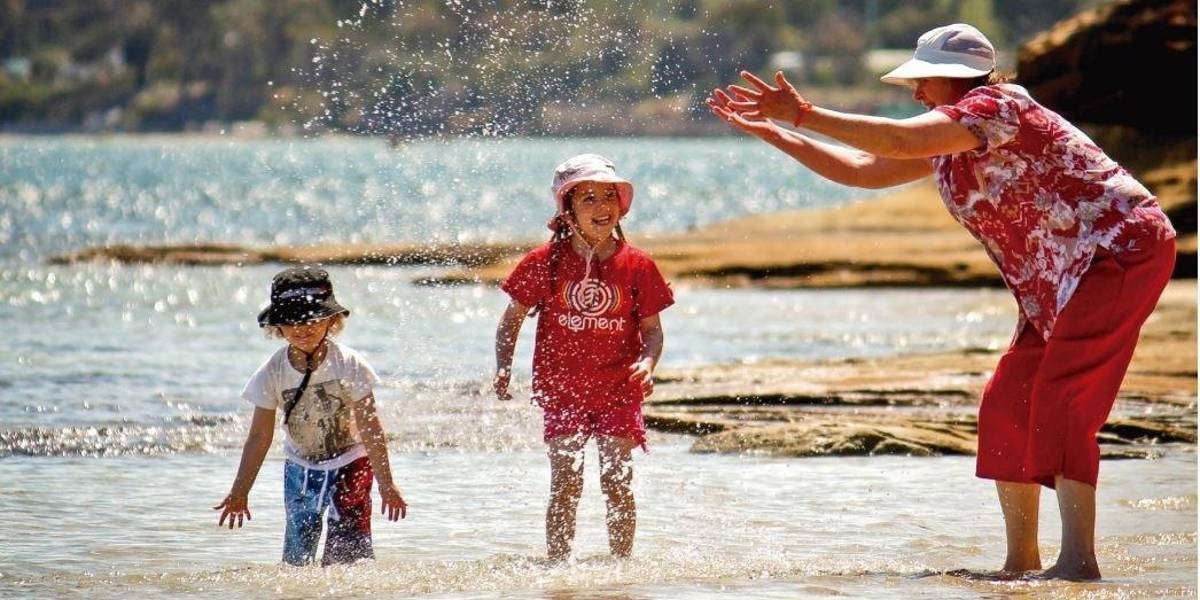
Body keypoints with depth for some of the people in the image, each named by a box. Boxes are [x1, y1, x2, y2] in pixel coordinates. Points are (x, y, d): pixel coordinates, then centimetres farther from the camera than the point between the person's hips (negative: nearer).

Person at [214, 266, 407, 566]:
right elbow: (259, 437, -2)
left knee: (348, 547, -14)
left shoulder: (348, 364, -17)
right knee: (297, 550, 2)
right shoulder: (272, 373, -10)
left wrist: (386, 484, -12)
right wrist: (239, 493, 0)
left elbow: (370, 429, -13)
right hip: (301, 469, 3)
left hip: (349, 464, -3)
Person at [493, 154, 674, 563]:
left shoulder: (636, 265, -2)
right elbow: (512, 319, 5)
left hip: (619, 389, 0)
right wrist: (503, 368, -9)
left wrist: (648, 362, -16)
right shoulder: (546, 262, -4)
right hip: (562, 388, 0)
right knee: (565, 486, -4)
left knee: (618, 483, 0)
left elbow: (652, 328, 5)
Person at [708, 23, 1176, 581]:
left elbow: (900, 140, -30)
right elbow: (865, 171, 16)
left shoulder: (998, 107, -17)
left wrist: (804, 115, -25)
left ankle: (1078, 561, -22)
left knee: (1060, 401, -19)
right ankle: (1022, 561, 8)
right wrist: (772, 133, 12)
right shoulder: (948, 141, 12)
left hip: (1122, 248, -10)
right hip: (1061, 281, 10)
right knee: (1006, 404, 5)